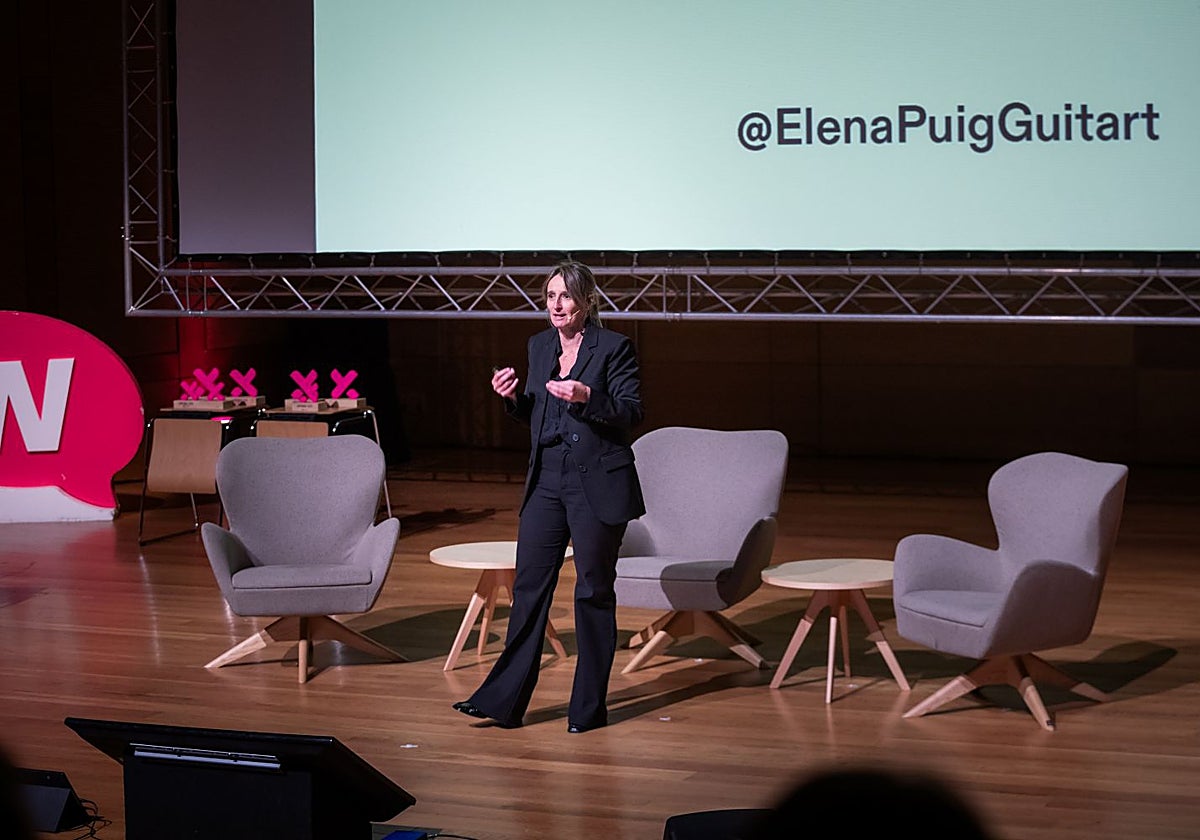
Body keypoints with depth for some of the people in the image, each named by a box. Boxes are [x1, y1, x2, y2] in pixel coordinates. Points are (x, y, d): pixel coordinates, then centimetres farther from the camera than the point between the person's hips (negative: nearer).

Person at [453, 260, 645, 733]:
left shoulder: (613, 348, -7)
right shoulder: (539, 346, 11)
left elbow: (631, 414, -10)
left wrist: (587, 397, -25)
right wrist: (513, 397, -2)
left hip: (598, 485, -5)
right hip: (547, 481, 6)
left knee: (594, 591, 3)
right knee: (529, 586, 5)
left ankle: (588, 708, 12)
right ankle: (504, 700, 9)